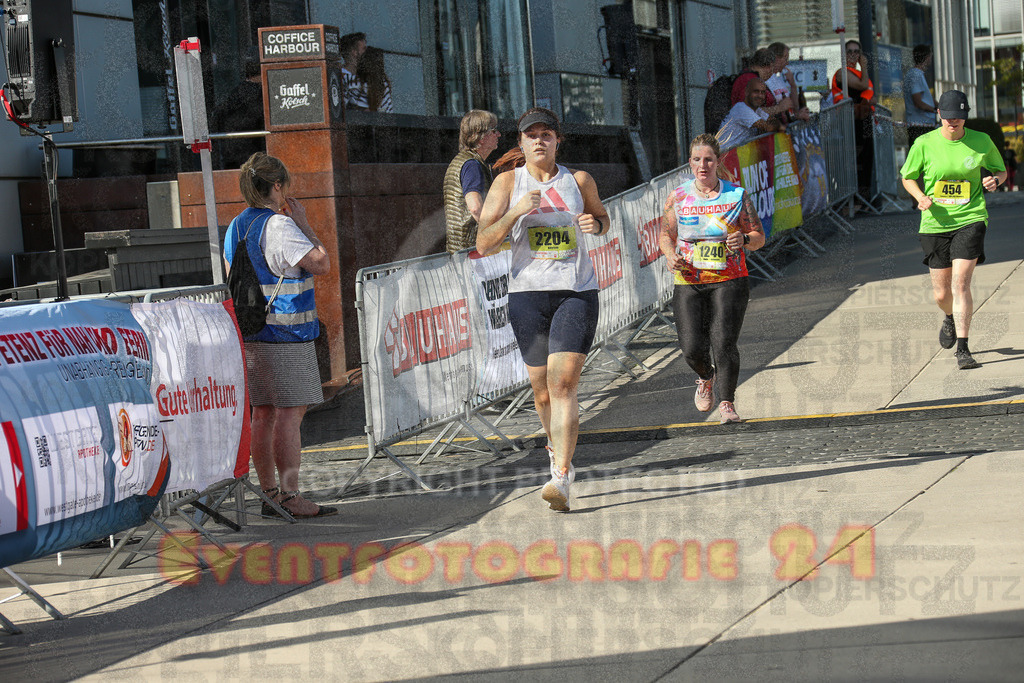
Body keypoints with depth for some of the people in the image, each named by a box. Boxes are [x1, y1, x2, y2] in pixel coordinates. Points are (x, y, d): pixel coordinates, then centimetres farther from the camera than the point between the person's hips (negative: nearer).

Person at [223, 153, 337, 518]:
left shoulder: (235, 227, 12)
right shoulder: (279, 226, -14)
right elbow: (321, 264, -15)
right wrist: (303, 223, -6)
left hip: (249, 333, 9)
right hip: (285, 333, -9)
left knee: (262, 414, 10)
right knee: (290, 413, -7)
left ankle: (270, 493, 15)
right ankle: (290, 497, -8)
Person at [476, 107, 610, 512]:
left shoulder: (579, 181, 7)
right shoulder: (508, 183, 4)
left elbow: (603, 219, 25)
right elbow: (483, 244, -2)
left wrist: (595, 224, 1)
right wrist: (515, 212, -17)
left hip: (577, 292, -1)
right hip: (528, 292, 1)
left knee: (564, 382, -15)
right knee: (542, 391, 7)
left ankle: (561, 479, -20)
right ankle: (558, 453, 35)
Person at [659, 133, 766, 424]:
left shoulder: (736, 195, 3)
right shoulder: (678, 197, 6)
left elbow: (759, 237, 7)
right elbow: (665, 235, 15)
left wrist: (744, 239, -16)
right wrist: (670, 255, -7)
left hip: (729, 282, -1)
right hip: (688, 283, 1)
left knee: (723, 343, -15)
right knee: (692, 348, -5)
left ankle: (726, 403, 1)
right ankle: (706, 378, 31)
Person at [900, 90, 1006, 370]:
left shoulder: (981, 142, 0)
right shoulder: (924, 144, -3)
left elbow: (1001, 170, 14)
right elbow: (908, 177, 10)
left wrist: (995, 180, -9)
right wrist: (921, 197, -10)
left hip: (970, 220, -1)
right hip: (935, 223, 1)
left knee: (960, 283, -17)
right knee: (941, 293, 8)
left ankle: (963, 350, -13)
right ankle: (951, 318, 45)